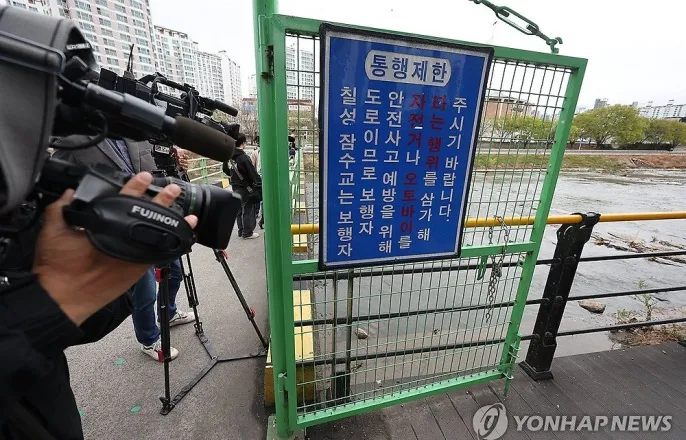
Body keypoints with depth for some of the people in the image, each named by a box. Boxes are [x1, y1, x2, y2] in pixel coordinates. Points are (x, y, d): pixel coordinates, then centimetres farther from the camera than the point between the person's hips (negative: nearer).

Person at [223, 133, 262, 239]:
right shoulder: (244, 158, -21)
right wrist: (260, 185, -12)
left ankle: (241, 231, 28)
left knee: (239, 209, 17)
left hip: (235, 188, 8)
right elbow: (253, 174, -20)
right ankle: (247, 232, 12)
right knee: (248, 210, 4)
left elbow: (226, 170, 17)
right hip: (246, 188, -7)